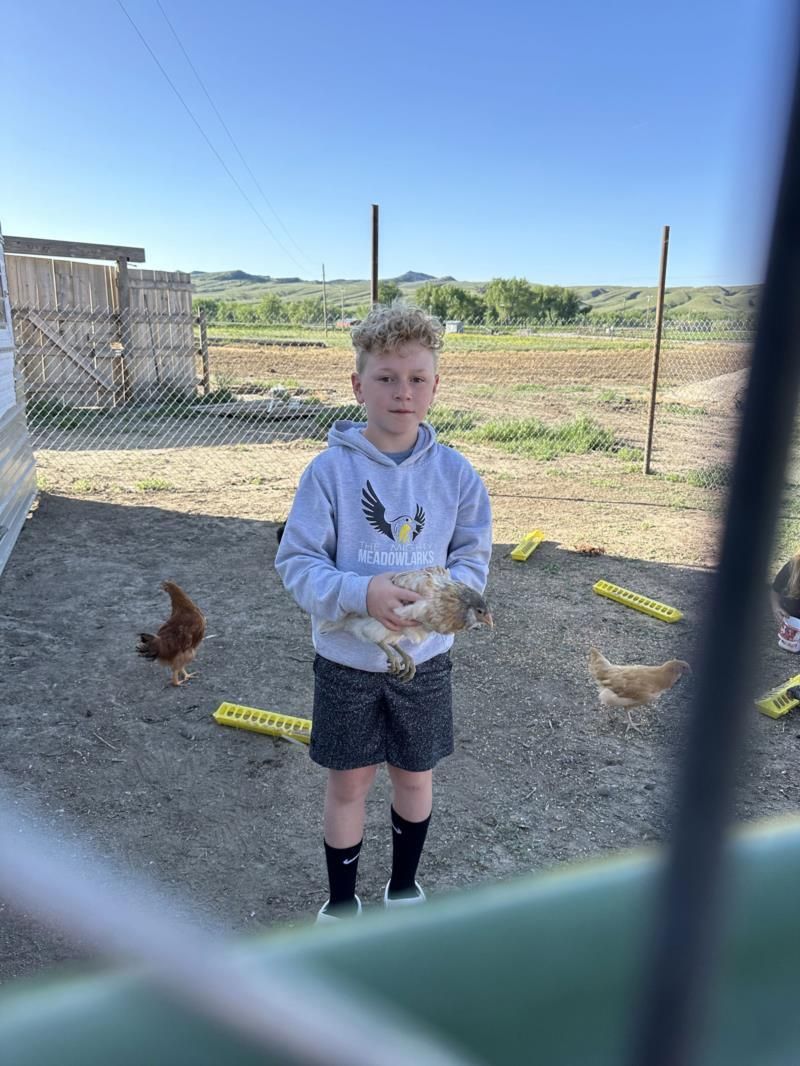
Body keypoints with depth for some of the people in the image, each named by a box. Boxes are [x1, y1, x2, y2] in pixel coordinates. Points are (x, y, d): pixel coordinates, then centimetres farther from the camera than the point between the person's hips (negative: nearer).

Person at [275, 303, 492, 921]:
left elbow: (474, 558, -1)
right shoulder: (330, 469, -14)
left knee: (415, 776, 19)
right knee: (349, 782, 14)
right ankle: (341, 903, 39)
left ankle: (405, 886, 47)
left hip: (425, 657, 2)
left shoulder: (454, 472, -8)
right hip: (346, 660, -2)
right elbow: (297, 562, -12)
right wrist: (361, 594, -30)